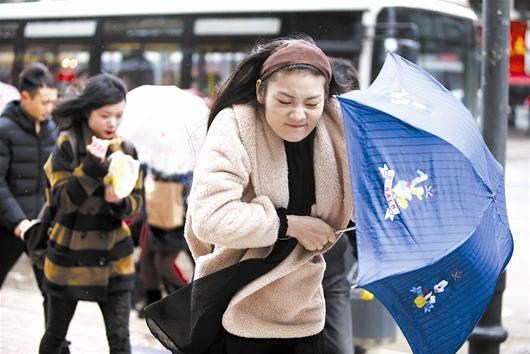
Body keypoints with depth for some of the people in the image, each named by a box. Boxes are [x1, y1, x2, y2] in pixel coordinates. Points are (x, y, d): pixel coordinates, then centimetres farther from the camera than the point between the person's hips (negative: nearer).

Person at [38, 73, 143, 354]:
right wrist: (93, 166, -29)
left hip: (113, 259, 2)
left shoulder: (125, 149, 0)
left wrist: (119, 202, -20)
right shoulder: (68, 144, -11)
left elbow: (136, 203, 2)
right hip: (70, 256, -2)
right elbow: (63, 199, -18)